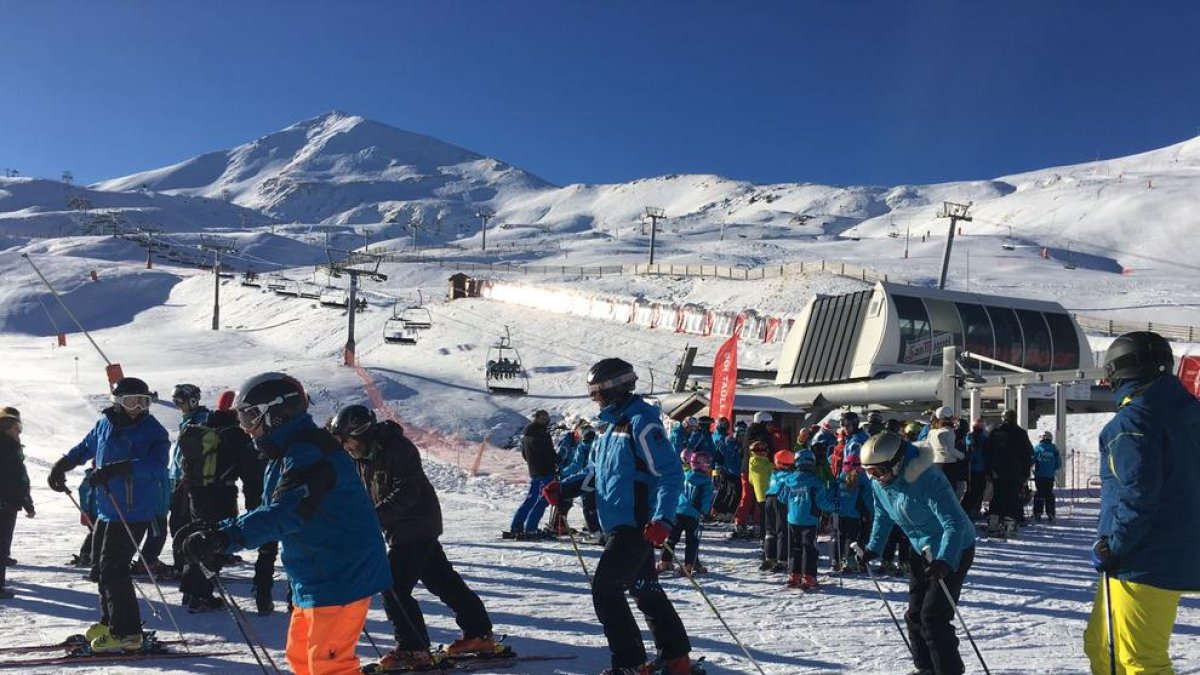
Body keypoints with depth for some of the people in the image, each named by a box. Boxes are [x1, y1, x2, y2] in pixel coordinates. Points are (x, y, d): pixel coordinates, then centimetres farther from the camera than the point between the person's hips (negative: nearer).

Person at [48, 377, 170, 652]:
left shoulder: (154, 431, -14)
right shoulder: (105, 424, 6)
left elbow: (155, 466, -30)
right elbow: (85, 448, 28)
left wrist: (114, 469, -38)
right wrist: (61, 466, 27)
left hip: (134, 512, -8)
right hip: (107, 508, 8)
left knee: (112, 568, -11)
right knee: (99, 564, 16)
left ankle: (127, 633, -4)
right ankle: (110, 622, 31)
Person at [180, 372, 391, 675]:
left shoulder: (307, 454, -20)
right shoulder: (285, 455, 14)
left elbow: (285, 514, -34)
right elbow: (270, 513, 16)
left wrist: (224, 538, -41)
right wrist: (216, 533, 2)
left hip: (340, 578, -11)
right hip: (315, 579, 11)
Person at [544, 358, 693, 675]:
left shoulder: (641, 421, -15)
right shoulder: (614, 423, 14)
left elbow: (671, 473, -19)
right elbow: (598, 473, 23)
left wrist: (663, 519, -28)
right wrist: (564, 487, 9)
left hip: (637, 525, -10)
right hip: (623, 525, 10)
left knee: (605, 589, -8)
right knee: (646, 590, 16)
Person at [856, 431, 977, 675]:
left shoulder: (928, 481, -34)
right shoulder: (879, 482, -9)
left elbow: (955, 524, -36)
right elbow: (883, 516, 9)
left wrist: (944, 561, -46)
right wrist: (873, 549, 1)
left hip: (954, 551, -8)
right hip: (921, 550, 8)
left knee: (934, 617, -12)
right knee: (915, 615, 13)